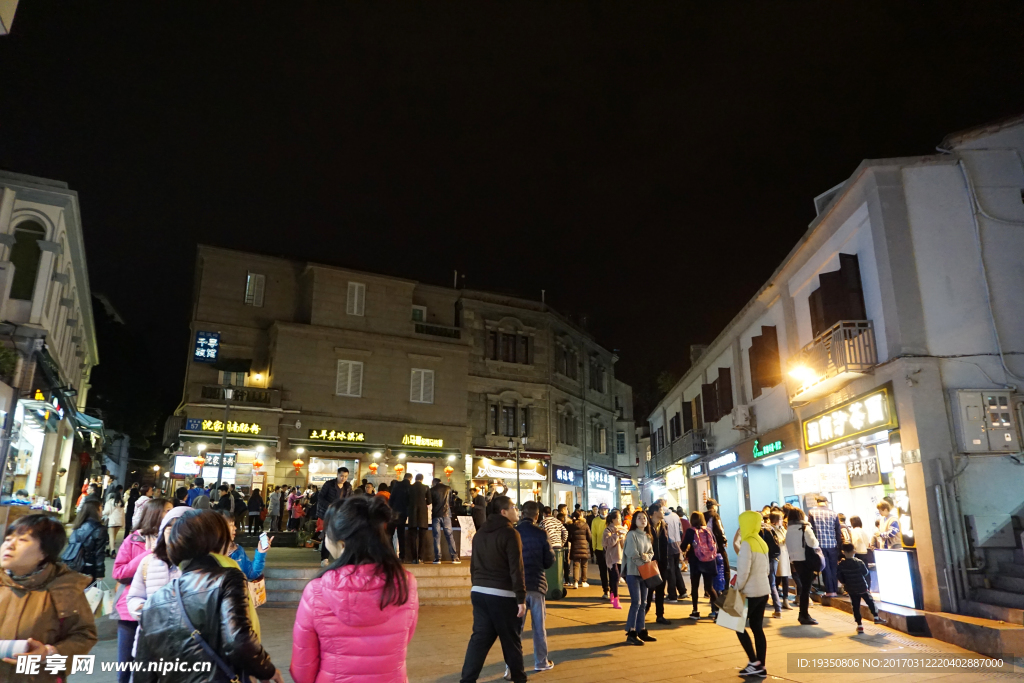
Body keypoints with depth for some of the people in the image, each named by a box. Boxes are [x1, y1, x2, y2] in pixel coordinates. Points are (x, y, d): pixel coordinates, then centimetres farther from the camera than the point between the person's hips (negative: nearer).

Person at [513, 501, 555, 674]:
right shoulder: (541, 533, -9)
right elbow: (550, 560, -3)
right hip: (536, 583, -1)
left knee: (516, 624, 10)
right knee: (539, 625, 11)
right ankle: (541, 662, 18)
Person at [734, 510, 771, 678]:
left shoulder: (747, 544, -17)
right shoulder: (762, 542, 9)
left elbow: (743, 571, -21)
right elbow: (765, 568, 15)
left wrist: (737, 588, -10)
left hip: (750, 592, -8)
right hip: (764, 590, 8)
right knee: (757, 628, 11)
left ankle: (754, 662, 2)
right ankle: (760, 666, 13)